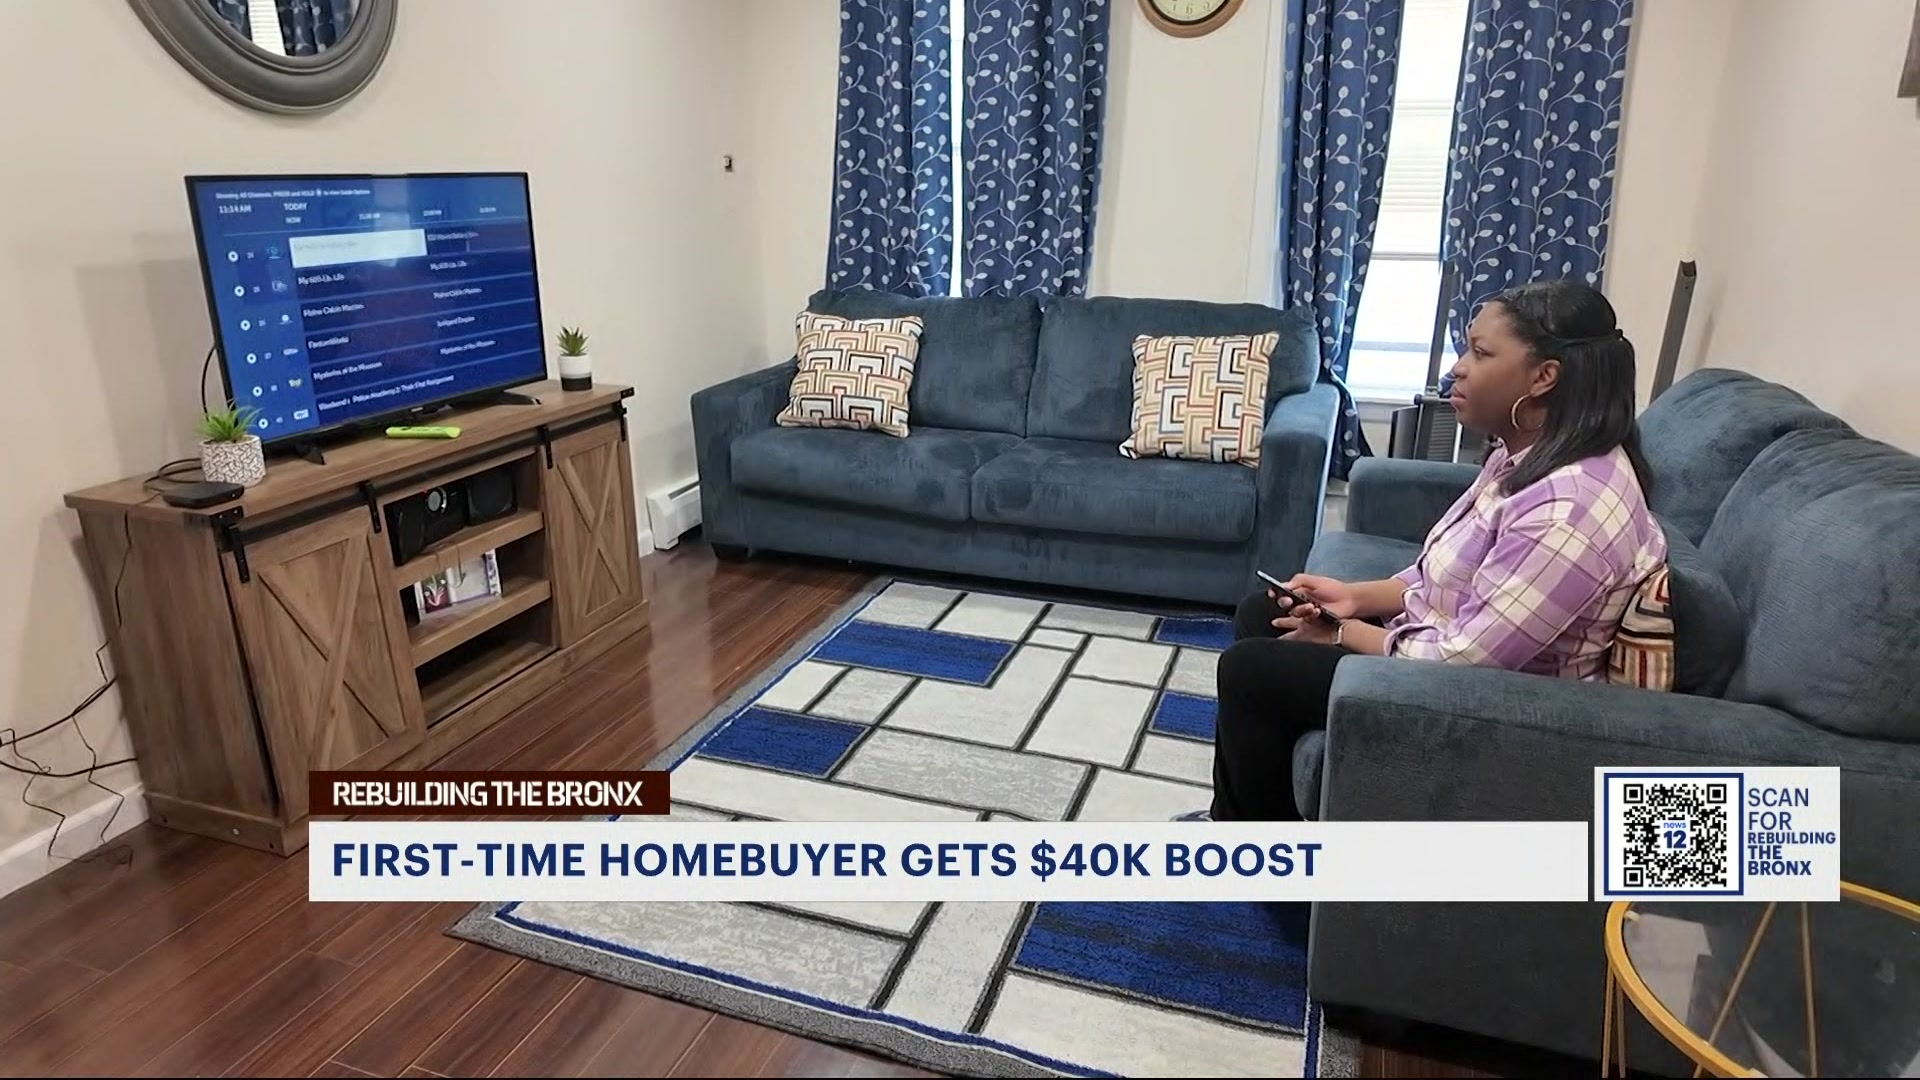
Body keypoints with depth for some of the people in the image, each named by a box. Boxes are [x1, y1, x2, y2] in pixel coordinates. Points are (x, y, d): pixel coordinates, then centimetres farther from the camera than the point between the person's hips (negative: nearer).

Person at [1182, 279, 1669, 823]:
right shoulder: (1527, 455, 1)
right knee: (1261, 614, 10)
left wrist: (1343, 634, -14)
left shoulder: (1567, 509, -30)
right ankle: (1236, 817, 21)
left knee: (1250, 668, -10)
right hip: (1445, 635, 10)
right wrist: (1356, 596, -3)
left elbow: (1465, 660, -29)